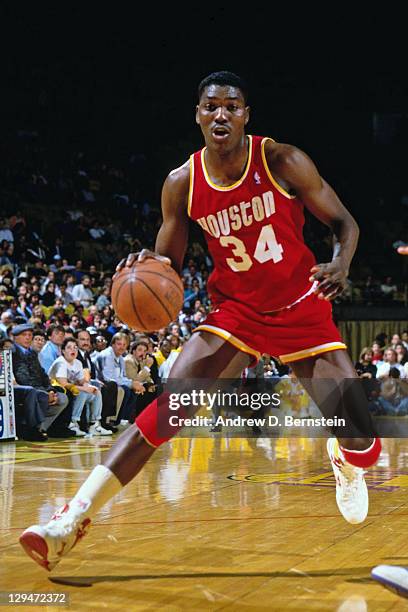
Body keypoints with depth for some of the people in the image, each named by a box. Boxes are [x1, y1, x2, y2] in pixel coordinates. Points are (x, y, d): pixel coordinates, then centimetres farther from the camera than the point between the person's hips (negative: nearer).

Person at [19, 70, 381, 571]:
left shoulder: (283, 162, -12)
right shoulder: (182, 184, -6)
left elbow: (343, 223, -3)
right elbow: (168, 267, 4)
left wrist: (340, 265, -25)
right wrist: (146, 266, -21)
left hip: (301, 309, -1)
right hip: (236, 311, 1)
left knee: (362, 439, -10)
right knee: (171, 403, -20)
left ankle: (346, 463, 31)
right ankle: (76, 515, -21)